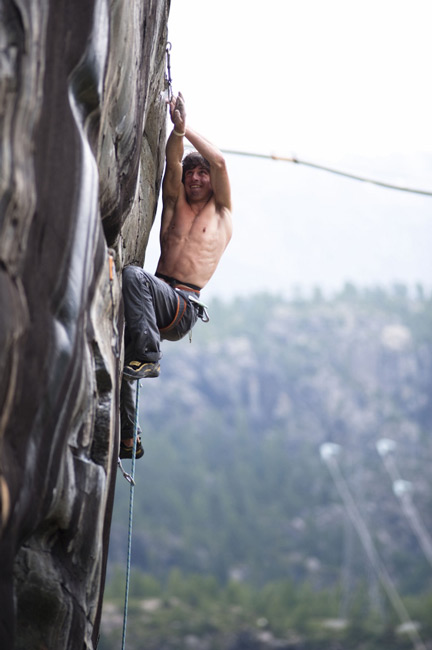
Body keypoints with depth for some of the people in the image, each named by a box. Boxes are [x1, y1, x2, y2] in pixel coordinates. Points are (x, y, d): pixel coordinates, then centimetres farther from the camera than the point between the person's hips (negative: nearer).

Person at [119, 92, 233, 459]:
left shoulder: (221, 212, 15)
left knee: (133, 276, -32)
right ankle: (128, 438, -9)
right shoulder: (175, 203, 24)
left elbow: (219, 161, 1)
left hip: (185, 308, -5)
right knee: (119, 347, -16)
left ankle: (148, 357, -35)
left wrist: (187, 129, 4)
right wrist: (177, 128, -9)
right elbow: (173, 163, 7)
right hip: (158, 298, 5)